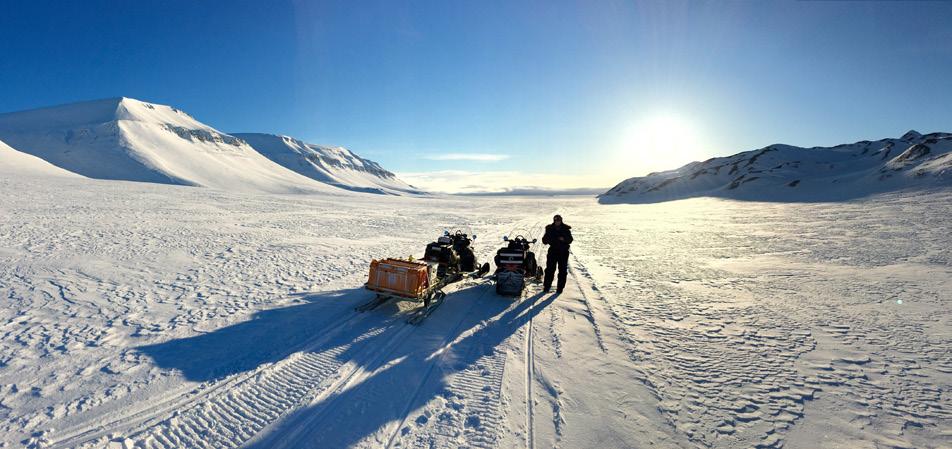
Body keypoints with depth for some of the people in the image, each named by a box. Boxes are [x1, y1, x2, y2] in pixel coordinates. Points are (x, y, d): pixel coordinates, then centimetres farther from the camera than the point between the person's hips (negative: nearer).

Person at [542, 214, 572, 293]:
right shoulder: (550, 229, 2)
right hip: (553, 251, 0)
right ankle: (546, 286, 9)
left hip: (563, 252, 0)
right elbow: (544, 240, 5)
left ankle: (560, 287, 12)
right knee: (550, 269, 0)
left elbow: (570, 240, -1)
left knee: (562, 270, 3)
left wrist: (564, 239, -20)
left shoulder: (566, 229, 1)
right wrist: (546, 239, -18)